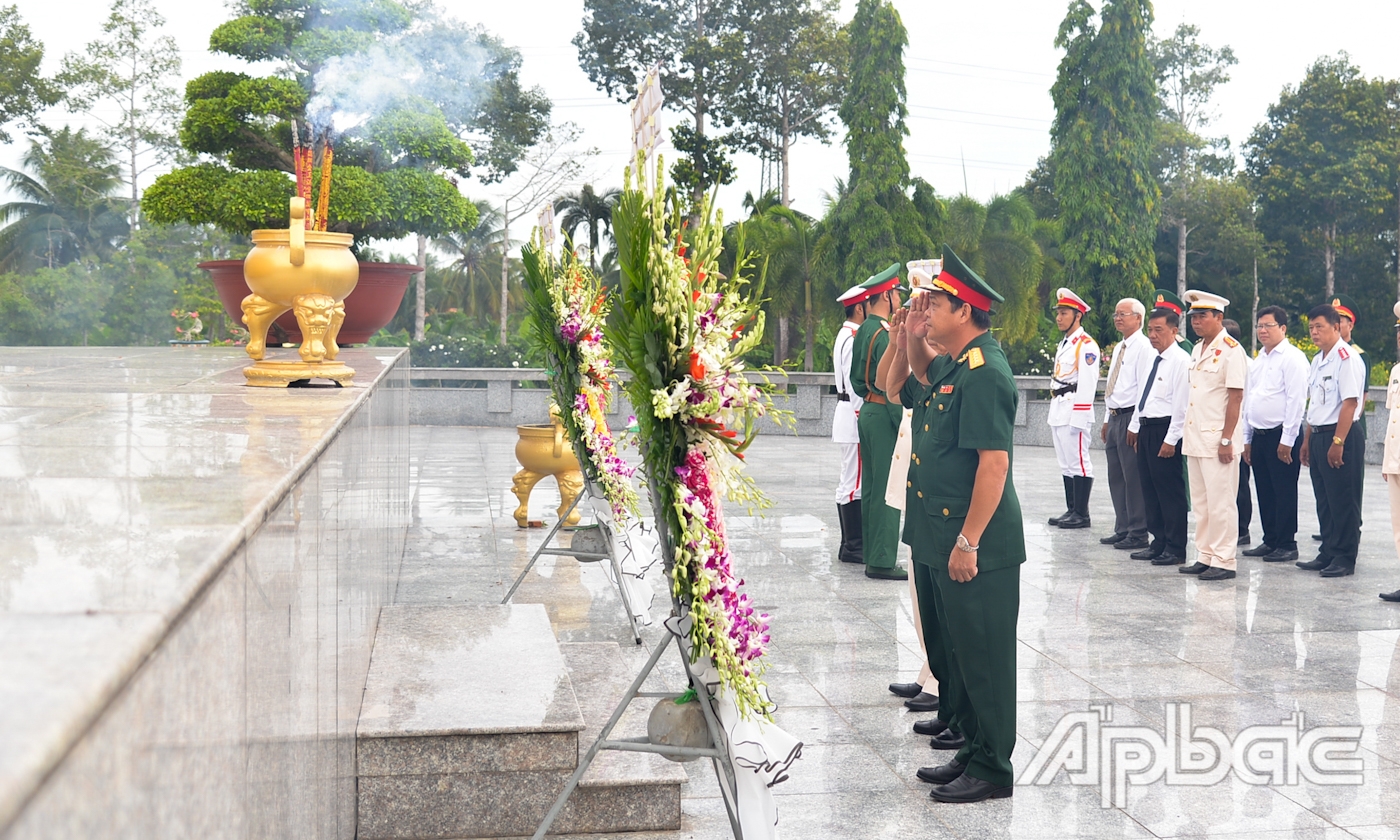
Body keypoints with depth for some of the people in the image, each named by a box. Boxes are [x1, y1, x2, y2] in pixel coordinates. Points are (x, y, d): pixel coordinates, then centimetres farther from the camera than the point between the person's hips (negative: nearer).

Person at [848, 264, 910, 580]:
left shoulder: (863, 331, 12)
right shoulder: (884, 334, -17)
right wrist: (904, 425, -17)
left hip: (867, 412, 10)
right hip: (885, 416, -10)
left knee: (872, 487, 14)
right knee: (888, 489, -6)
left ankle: (871, 553, 21)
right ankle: (883, 561, -4)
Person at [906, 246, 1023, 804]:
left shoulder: (983, 373, -20)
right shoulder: (958, 365, 10)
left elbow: (994, 462, -25)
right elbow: (921, 372, 35)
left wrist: (968, 542, -24)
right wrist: (913, 329, 16)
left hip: (979, 545, -10)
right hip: (949, 535, 10)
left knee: (984, 654, 1)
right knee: (961, 648, 17)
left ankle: (992, 769, 12)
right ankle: (972, 752, 29)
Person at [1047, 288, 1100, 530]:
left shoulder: (1086, 345, -10)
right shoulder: (1064, 344, 20)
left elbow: (1087, 384, -17)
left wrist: (1078, 417, -21)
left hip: (1074, 412, -10)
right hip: (1058, 410, 10)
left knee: (1078, 462, -6)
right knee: (1066, 463, 12)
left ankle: (1081, 514, -3)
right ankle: (1071, 510, 17)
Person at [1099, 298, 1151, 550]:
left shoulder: (1143, 347, -12)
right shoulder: (1119, 348, 18)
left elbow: (1144, 387, -17)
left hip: (1131, 417, -10)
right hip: (1115, 417, 10)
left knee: (1133, 477, -5)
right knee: (1116, 477, 13)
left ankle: (1138, 533, 2)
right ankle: (1122, 529, 21)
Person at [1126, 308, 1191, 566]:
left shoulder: (1181, 361, -13)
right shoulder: (1151, 358, 14)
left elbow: (1182, 404, -17)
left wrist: (1170, 440, -19)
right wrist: (1135, 426, 19)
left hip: (1165, 431, -9)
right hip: (1146, 428, 9)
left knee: (1170, 491, -2)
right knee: (1149, 489, 13)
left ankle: (1175, 549, 6)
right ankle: (1158, 543, 24)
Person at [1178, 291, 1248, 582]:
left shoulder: (1231, 350, -10)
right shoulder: (1198, 349, 15)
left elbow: (1235, 397, -14)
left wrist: (1226, 440, -17)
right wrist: (1188, 435, 14)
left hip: (1216, 438, -8)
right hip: (1195, 438, 8)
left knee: (1220, 503, -4)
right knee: (1201, 503, 12)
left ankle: (1224, 562, 2)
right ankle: (1205, 557, 18)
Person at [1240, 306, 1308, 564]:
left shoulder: (1292, 358, -9)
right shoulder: (1259, 360, 16)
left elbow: (1296, 400, -14)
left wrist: (1287, 440, -17)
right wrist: (1247, 438, 16)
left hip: (1282, 436, -8)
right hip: (1259, 436, 8)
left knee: (1285, 492, -2)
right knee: (1264, 492, 11)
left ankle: (1287, 545, 5)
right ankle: (1270, 541, 20)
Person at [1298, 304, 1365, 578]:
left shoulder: (1346, 358, -14)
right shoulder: (1317, 360, 14)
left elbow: (1350, 402, -19)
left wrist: (1337, 442, -21)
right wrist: (1307, 440, 18)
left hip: (1341, 436, -9)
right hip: (1319, 435, 9)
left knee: (1343, 501, -1)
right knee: (1324, 501, 13)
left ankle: (1344, 558, 7)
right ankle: (1328, 554, 22)